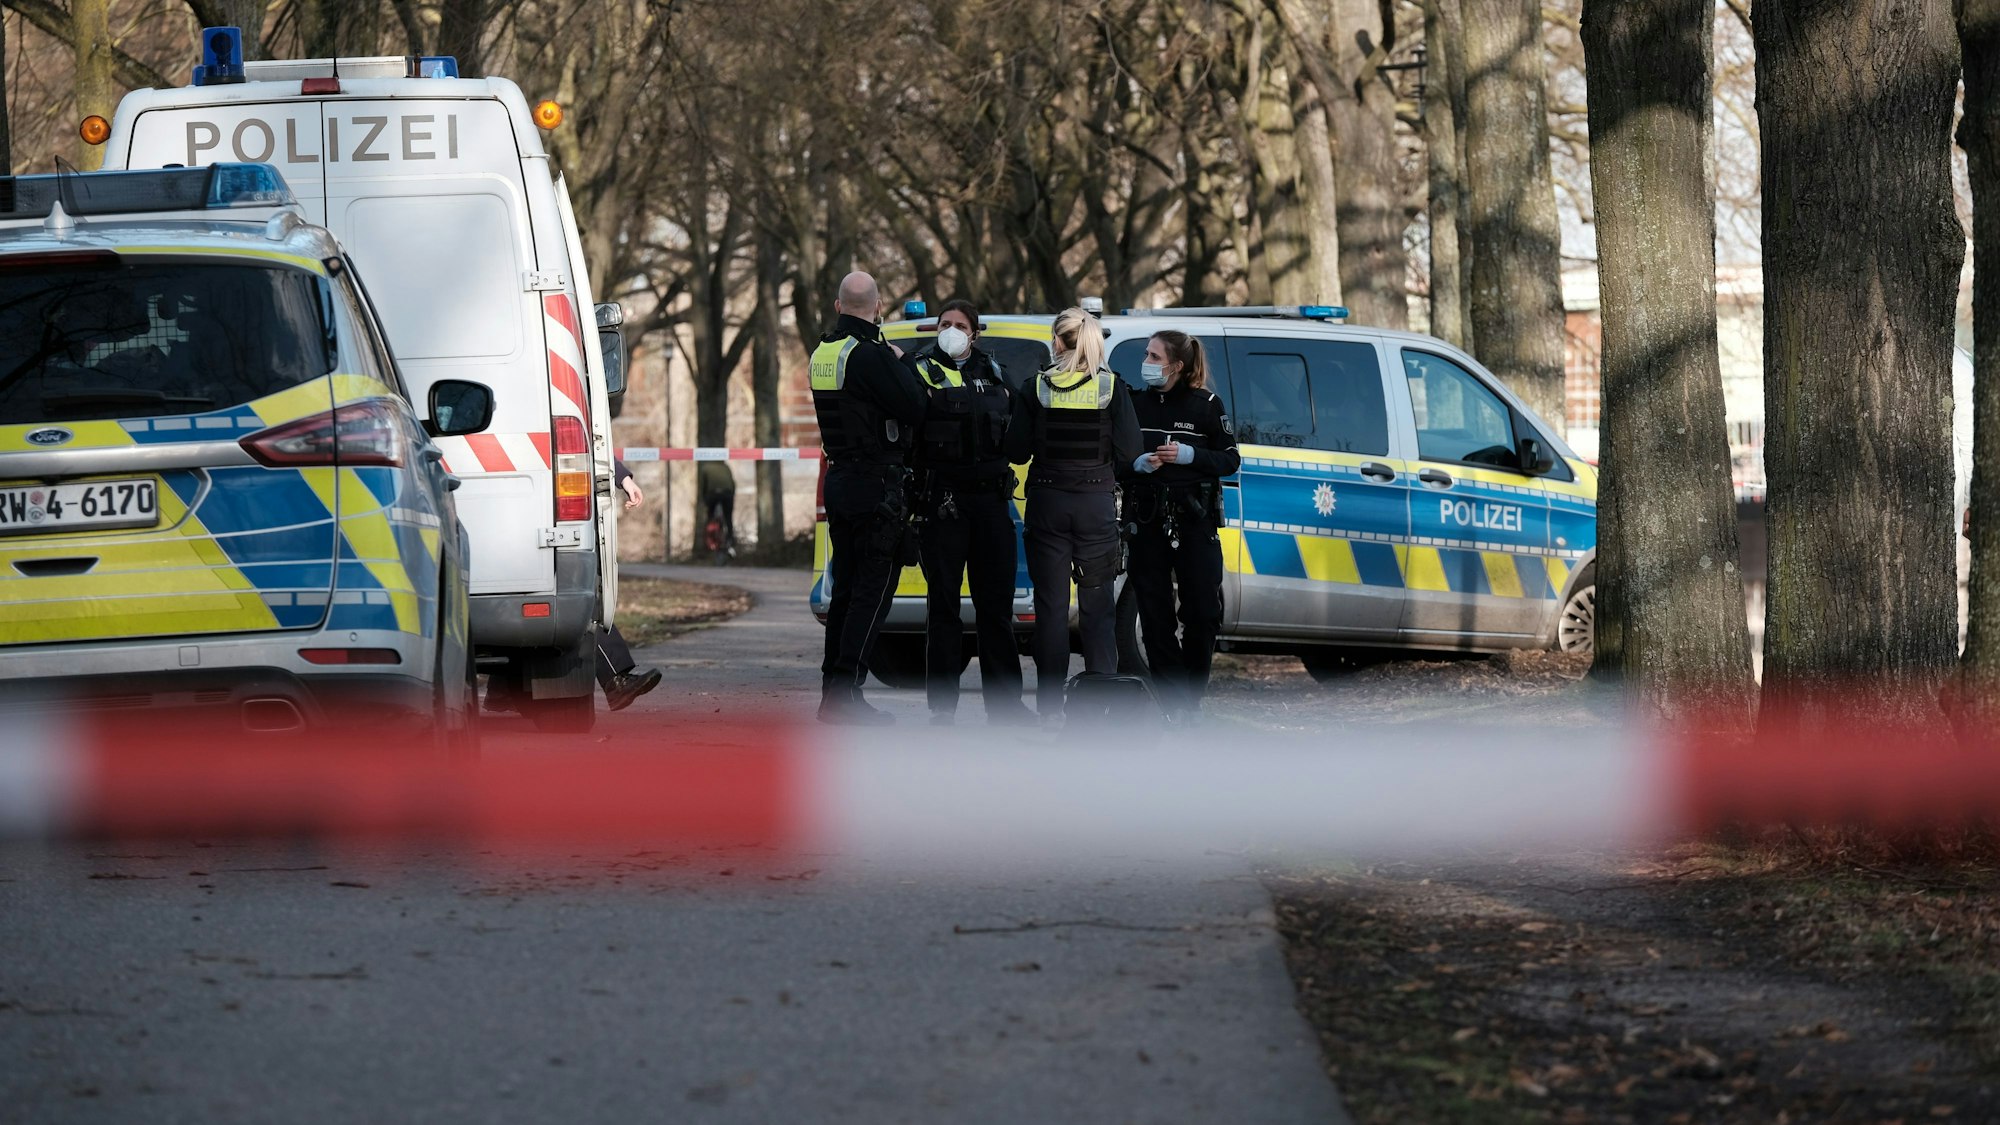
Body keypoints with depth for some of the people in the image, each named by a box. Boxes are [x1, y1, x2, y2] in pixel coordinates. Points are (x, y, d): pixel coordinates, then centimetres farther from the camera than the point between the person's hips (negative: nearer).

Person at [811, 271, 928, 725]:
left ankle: (831, 690, 15)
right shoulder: (870, 355, -17)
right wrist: (900, 362, -3)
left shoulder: (822, 354, 11)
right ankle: (845, 693, -11)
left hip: (839, 480, 9)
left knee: (846, 590, 14)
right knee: (872, 592, -6)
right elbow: (914, 408, -18)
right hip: (877, 485, -9)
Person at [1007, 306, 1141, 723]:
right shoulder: (1112, 387, -5)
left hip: (1047, 502, 0)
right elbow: (1128, 451, -6)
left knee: (1051, 604, 4)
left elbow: (1016, 450, -3)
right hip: (1096, 502, 0)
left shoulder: (1038, 388, -4)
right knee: (1097, 605, 6)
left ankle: (1050, 704, 3)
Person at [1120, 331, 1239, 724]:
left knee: (1203, 613, -4)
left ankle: (1192, 697, 12)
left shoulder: (1205, 405, 2)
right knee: (1154, 614, -2)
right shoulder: (1136, 404, 9)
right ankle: (1174, 701, 3)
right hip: (1146, 517, 2)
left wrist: (1188, 455, -14)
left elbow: (1230, 459, 1)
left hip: (1195, 518, -2)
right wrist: (1137, 464, -8)